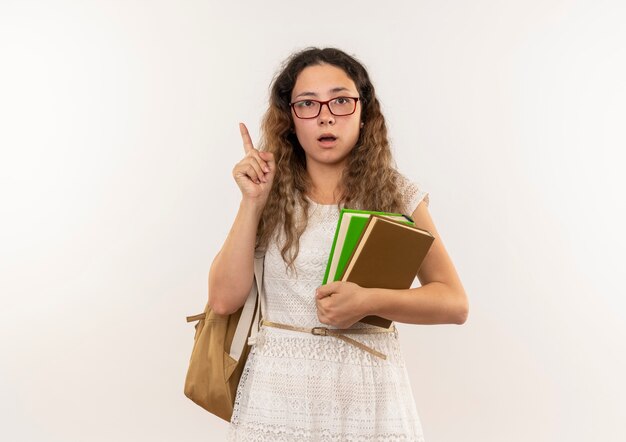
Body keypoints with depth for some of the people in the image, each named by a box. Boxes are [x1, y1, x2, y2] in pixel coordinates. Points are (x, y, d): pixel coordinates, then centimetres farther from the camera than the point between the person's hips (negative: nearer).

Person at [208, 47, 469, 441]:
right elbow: (225, 299, -6)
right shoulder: (272, 197, 2)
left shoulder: (398, 195, -1)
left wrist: (370, 301, -20)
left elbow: (455, 303, -5)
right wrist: (252, 201, -10)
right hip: (279, 394, 1)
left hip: (370, 397, 0)